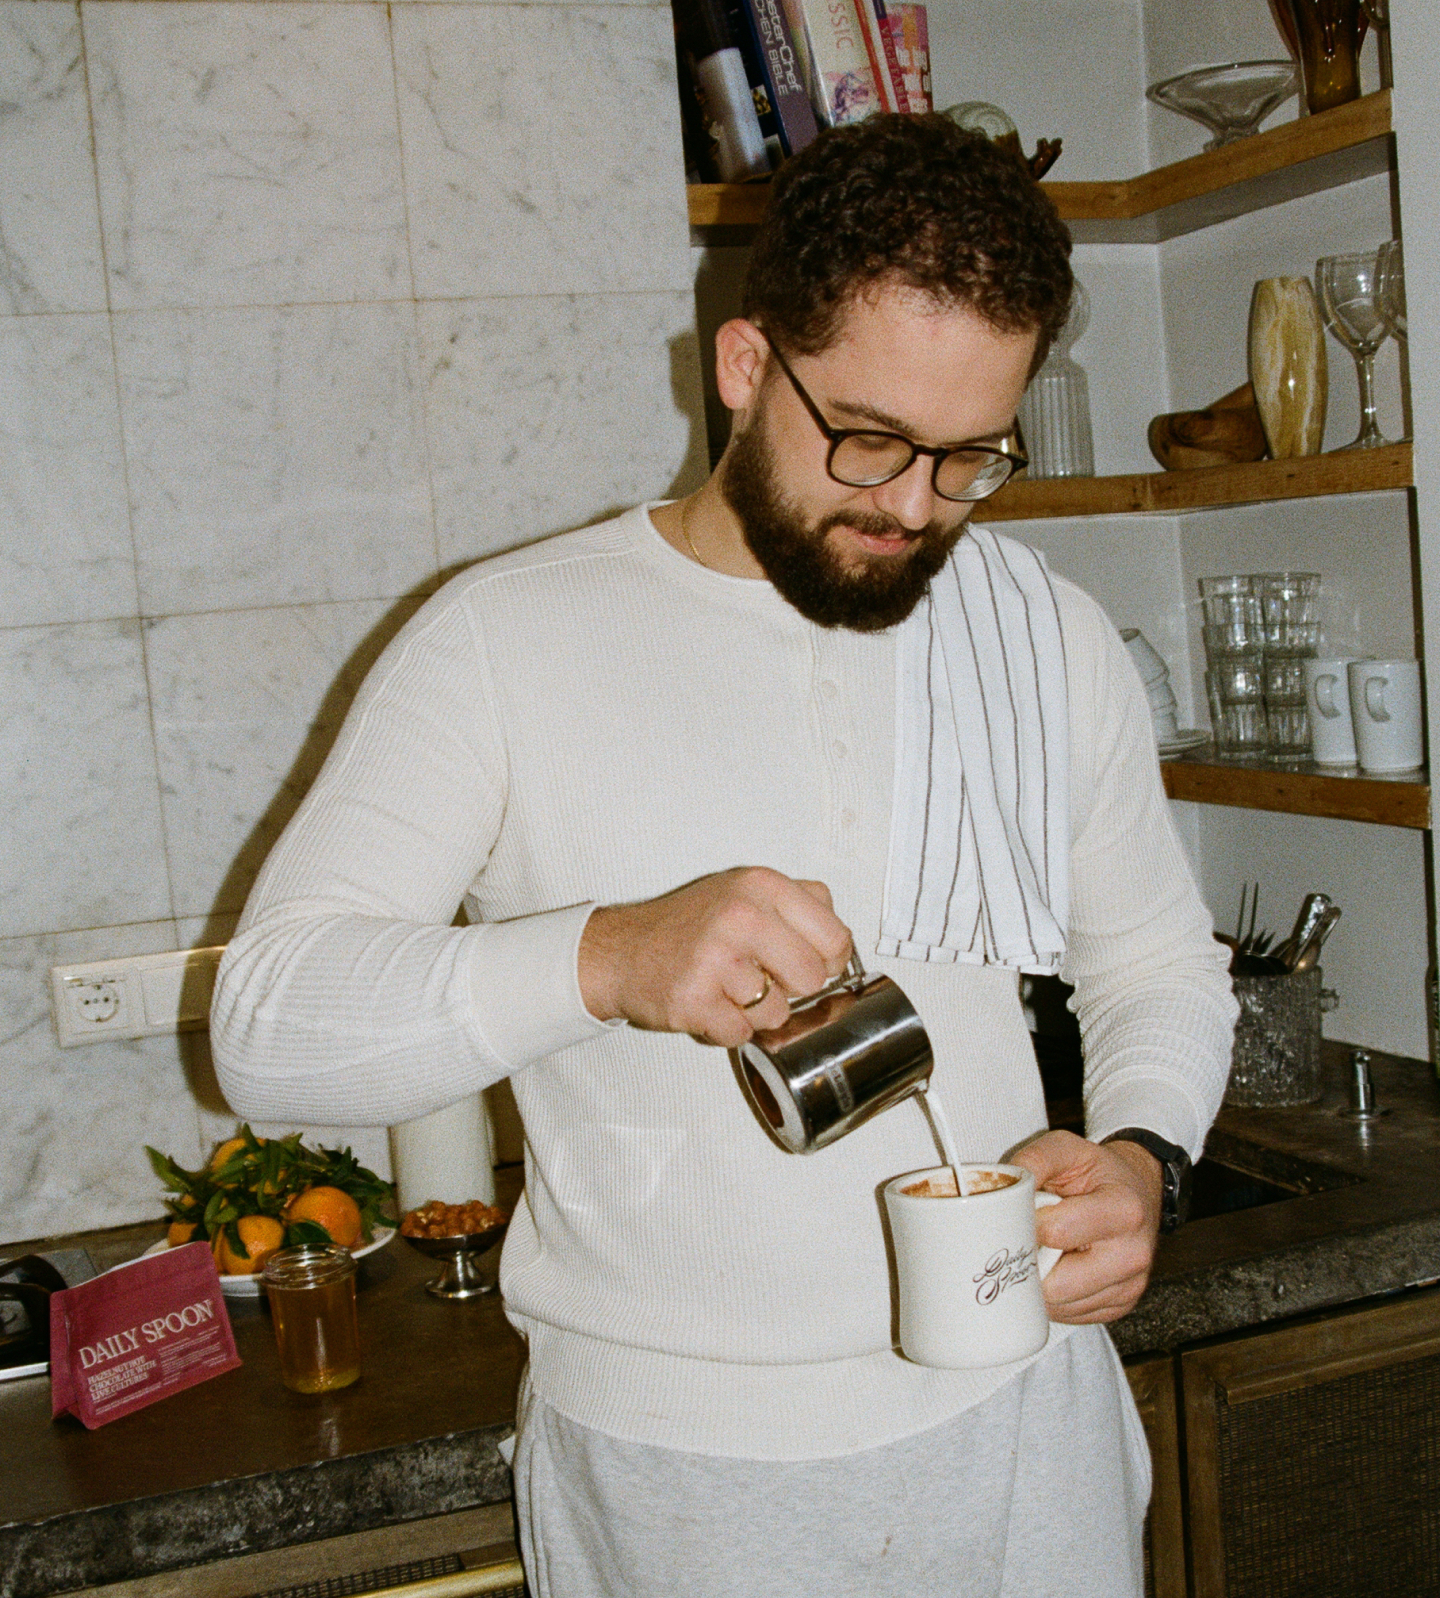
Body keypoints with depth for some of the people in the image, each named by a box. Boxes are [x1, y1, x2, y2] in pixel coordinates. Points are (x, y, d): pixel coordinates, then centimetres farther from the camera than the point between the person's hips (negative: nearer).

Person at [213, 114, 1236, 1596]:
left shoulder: (1051, 637, 2)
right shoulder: (507, 638, -10)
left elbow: (1159, 963, 12)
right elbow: (267, 1018, -16)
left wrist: (1139, 1155, -10)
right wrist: (607, 957, -32)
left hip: (1014, 1417, 3)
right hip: (669, 1464, -3)